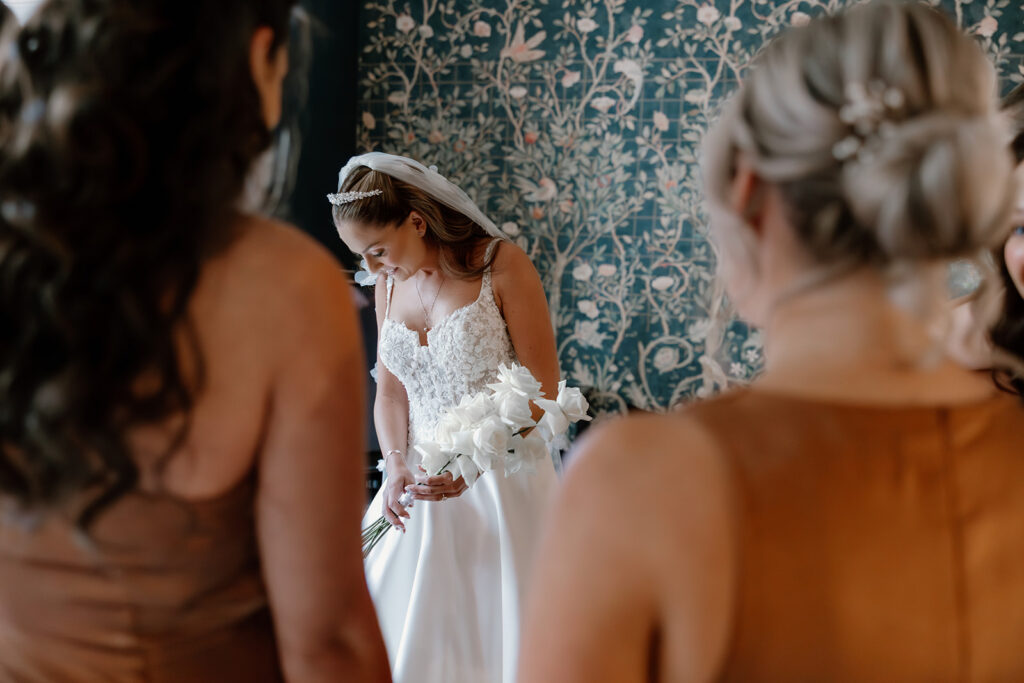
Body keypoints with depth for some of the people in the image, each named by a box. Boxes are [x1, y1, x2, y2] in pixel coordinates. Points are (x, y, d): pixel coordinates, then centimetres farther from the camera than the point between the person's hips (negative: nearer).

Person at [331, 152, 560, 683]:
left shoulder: (502, 266, -11)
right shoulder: (389, 283, 6)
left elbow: (542, 389, -12)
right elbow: (390, 390, 11)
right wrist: (397, 465, -7)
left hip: (500, 479, -4)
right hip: (423, 481, 5)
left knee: (494, 631, 3)